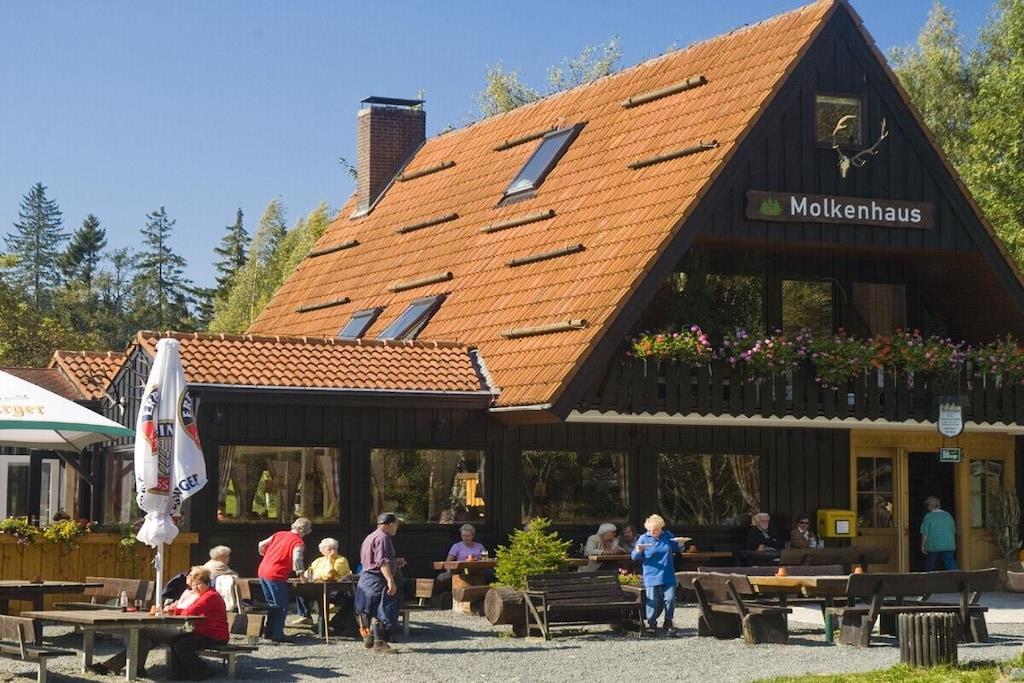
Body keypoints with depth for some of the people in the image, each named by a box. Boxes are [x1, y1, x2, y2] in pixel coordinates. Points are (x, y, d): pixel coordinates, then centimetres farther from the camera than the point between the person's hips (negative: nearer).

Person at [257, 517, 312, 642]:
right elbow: (296, 559, -23)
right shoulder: (298, 542, -7)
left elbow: (261, 545, 15)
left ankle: (269, 631, 25)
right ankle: (277, 635, 2)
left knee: (272, 604, 21)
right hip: (276, 575, -7)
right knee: (281, 606, 4)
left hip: (262, 571, 7)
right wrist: (300, 573, -10)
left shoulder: (279, 534, 13)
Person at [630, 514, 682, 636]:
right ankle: (652, 624, 15)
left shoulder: (668, 536, 6)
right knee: (652, 602, -1)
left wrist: (681, 543, -1)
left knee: (670, 599, -5)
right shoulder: (643, 538, -1)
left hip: (668, 577, 2)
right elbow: (634, 557, 0)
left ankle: (668, 623, 13)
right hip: (651, 577, -2)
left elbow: (677, 549, 22)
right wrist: (638, 551, -23)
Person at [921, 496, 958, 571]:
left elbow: (925, 533, -10)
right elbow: (954, 531, 16)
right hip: (949, 546, 3)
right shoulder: (948, 515, 8)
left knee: (929, 567, 10)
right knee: (950, 565, -1)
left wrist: (923, 545, -1)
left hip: (933, 547, -3)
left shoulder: (928, 517, -7)